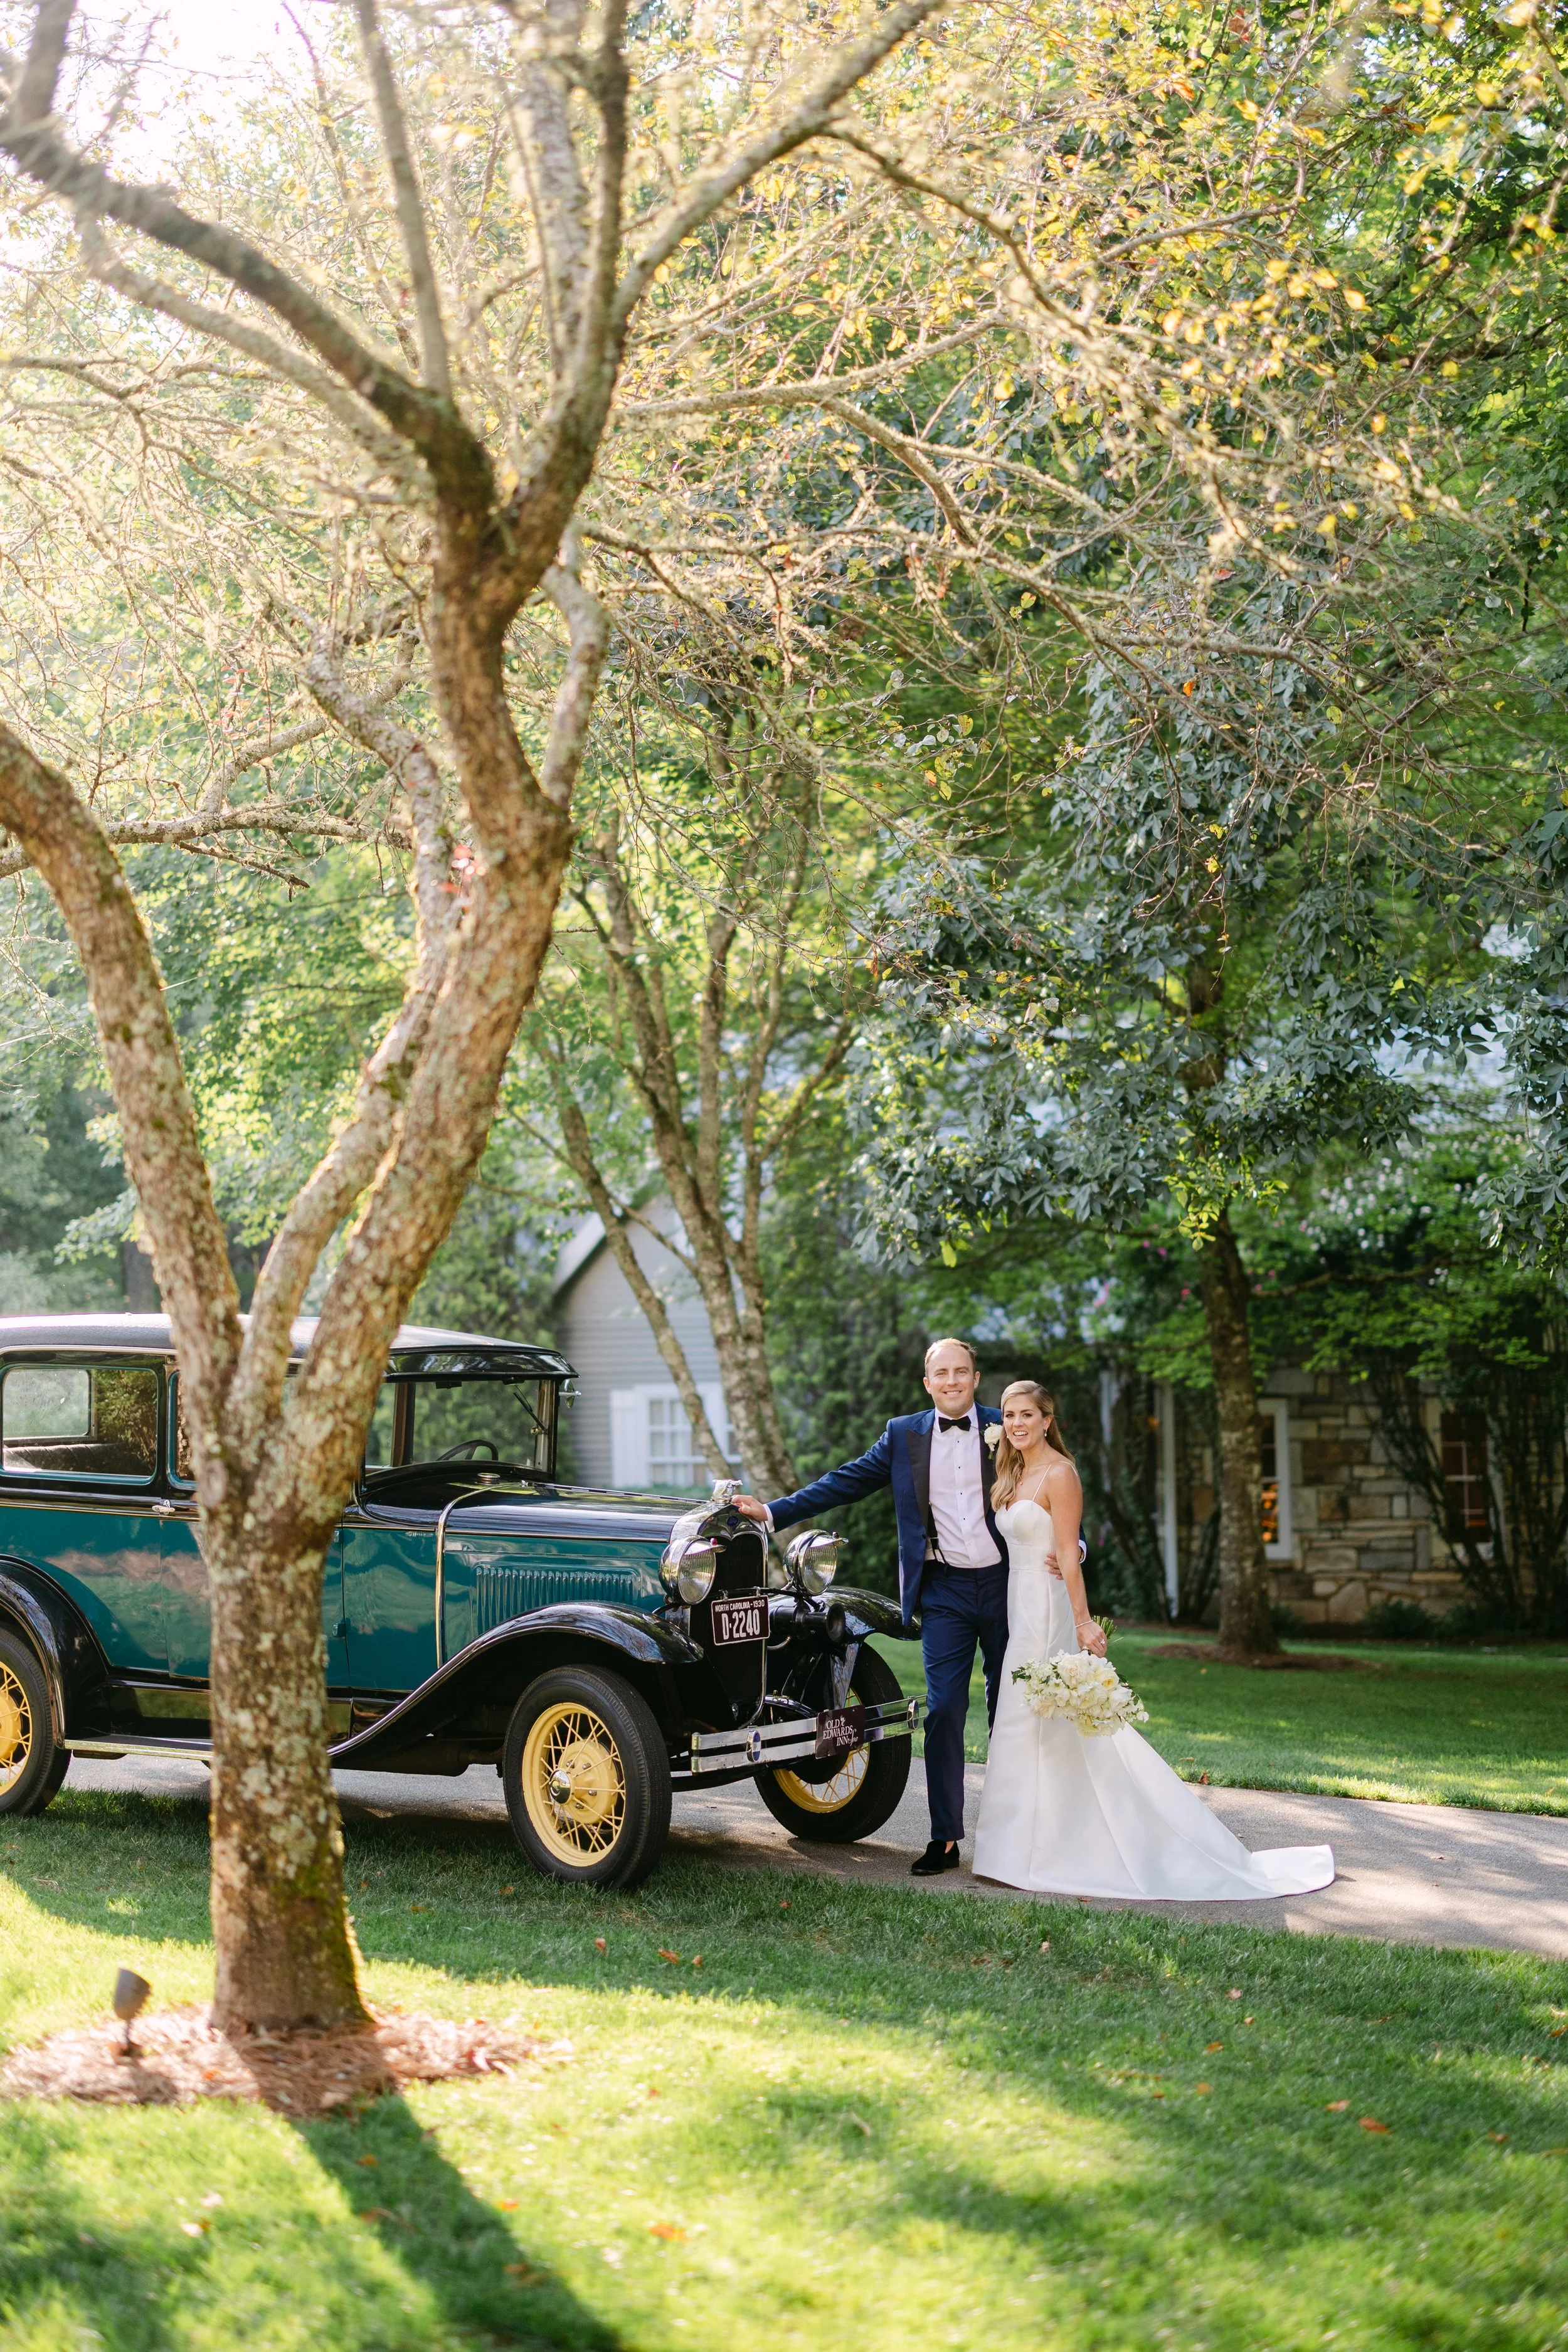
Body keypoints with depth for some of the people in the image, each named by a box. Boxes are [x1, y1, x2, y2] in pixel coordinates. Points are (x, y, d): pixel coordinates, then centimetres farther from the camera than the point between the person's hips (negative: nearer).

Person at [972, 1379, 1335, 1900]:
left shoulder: (1058, 1474, -12)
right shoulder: (1013, 1476, 14)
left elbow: (1069, 1555, -17)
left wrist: (1083, 1624, -21)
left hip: (1047, 1612, -8)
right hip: (1019, 1606, 8)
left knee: (1031, 1727, -6)